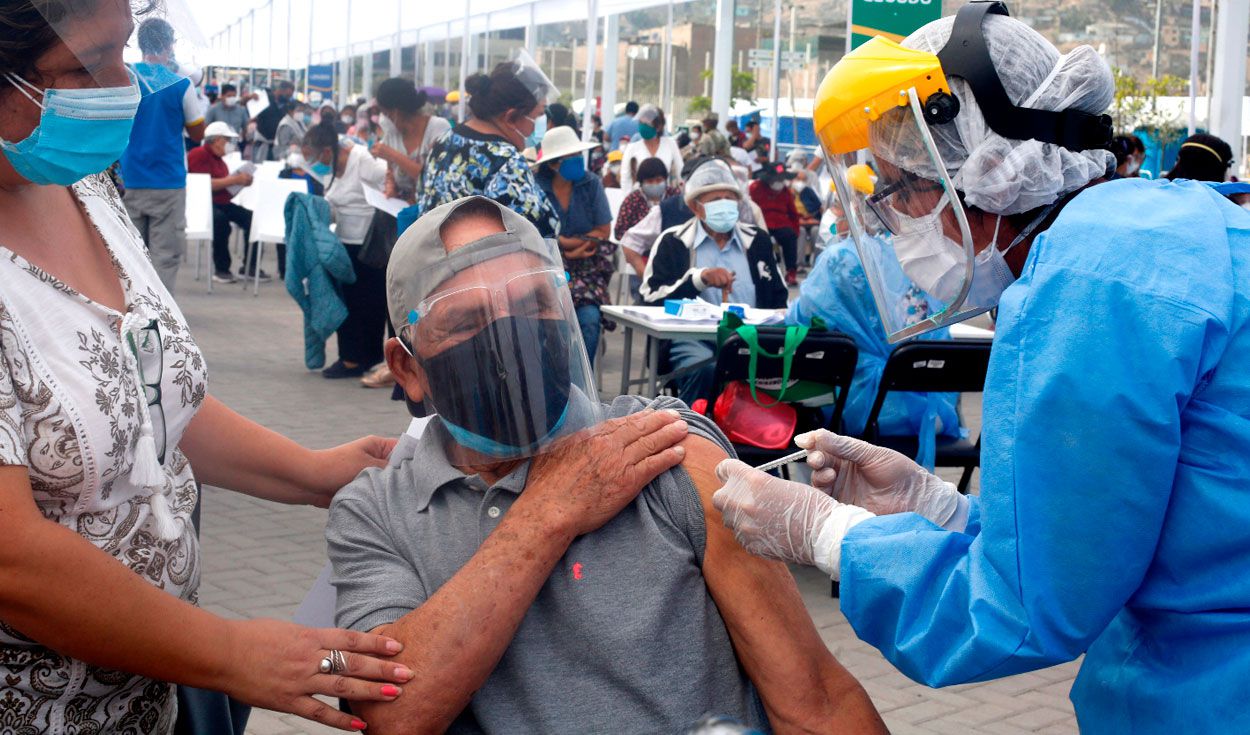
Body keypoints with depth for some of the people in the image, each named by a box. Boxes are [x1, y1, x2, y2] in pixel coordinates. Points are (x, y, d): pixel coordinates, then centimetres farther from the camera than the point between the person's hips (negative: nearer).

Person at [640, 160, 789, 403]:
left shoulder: (757, 240, 20)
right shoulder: (674, 242, 10)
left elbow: (779, 299, 23)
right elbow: (652, 298, -1)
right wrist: (700, 278, -13)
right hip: (693, 339, -3)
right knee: (706, 370, -37)